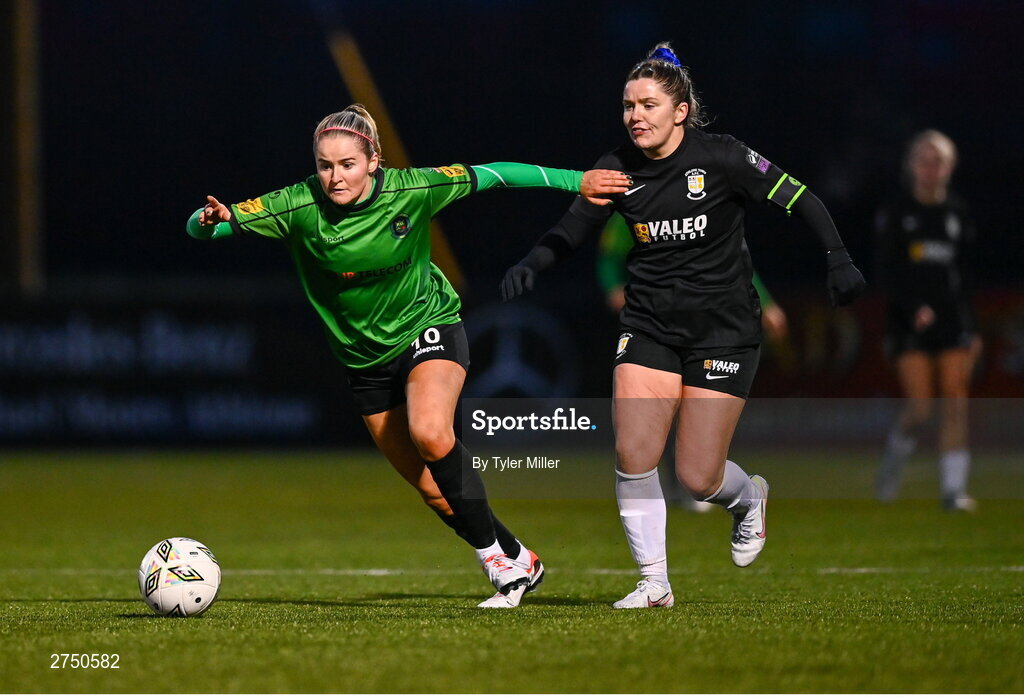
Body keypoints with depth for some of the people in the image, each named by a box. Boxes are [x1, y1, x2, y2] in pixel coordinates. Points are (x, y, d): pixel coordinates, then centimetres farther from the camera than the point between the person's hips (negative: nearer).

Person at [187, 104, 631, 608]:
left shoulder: (409, 191, -19)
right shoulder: (298, 207, -19)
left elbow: (490, 175, -7)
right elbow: (202, 226, -19)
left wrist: (577, 181, -4)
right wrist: (213, 220, -44)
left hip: (427, 327, -3)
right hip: (364, 357, 3)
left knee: (430, 433, -31)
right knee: (432, 488, 3)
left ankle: (501, 556, -17)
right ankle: (516, 563, 23)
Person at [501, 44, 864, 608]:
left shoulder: (720, 158, -11)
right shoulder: (618, 170, -1)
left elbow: (799, 200, -7)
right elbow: (570, 231, 1)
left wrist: (838, 259, -19)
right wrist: (530, 264, -19)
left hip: (723, 327, -3)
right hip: (649, 324, 3)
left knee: (698, 478, -6)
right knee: (633, 456, -13)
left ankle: (749, 497, 31)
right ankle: (654, 583, 2)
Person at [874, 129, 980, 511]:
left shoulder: (957, 214, 10)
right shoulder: (895, 214, 0)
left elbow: (965, 275, 14)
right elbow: (888, 270, -6)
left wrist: (972, 329, 10)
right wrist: (914, 308, -21)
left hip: (952, 321, 3)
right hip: (909, 322, -3)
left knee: (955, 404, -8)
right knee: (920, 406, -10)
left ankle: (954, 490, -7)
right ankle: (895, 455, 20)